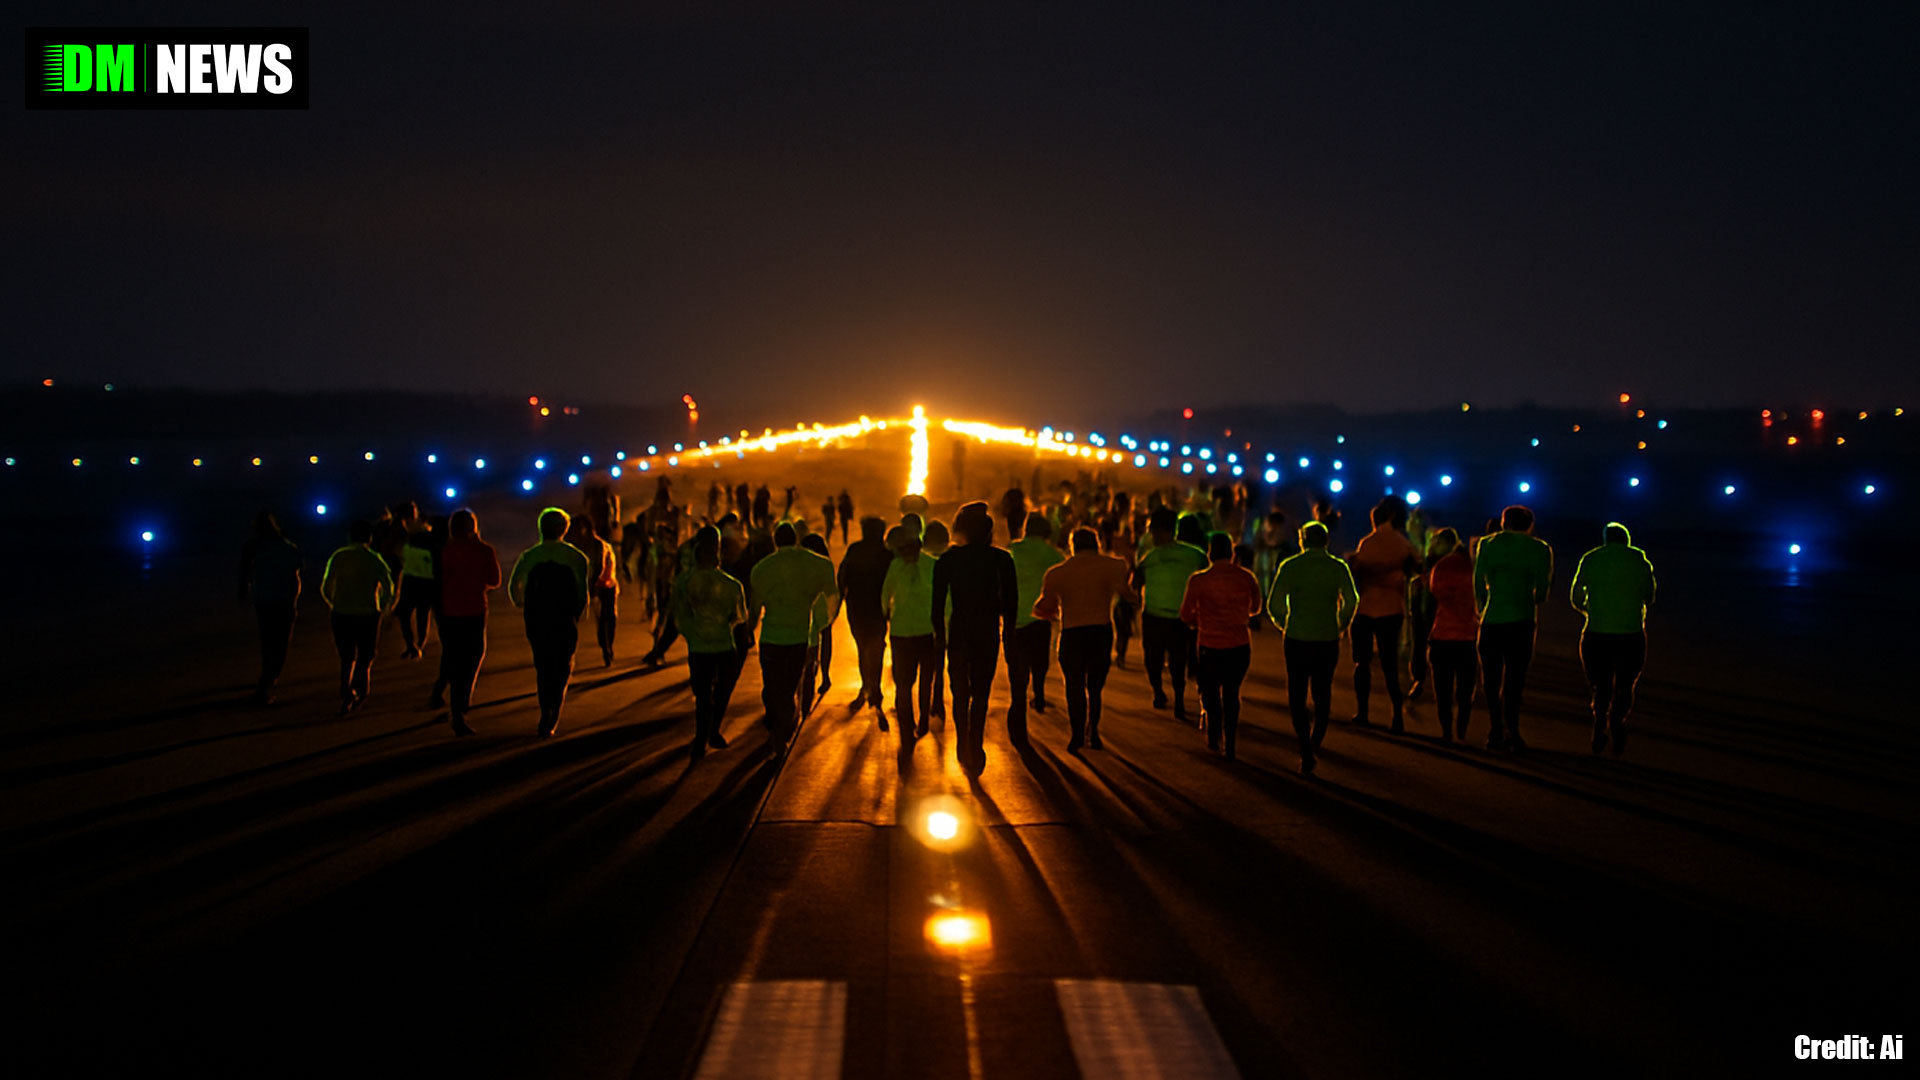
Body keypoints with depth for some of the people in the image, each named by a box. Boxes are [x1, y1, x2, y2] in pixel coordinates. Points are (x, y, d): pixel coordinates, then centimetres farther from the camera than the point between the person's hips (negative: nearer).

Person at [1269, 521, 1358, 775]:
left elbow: (1274, 604, -7)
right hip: (1327, 639, 1)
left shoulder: (1289, 567, -2)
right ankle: (1316, 743, 27)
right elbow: (1351, 601, -8)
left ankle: (1306, 751, -8)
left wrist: (1284, 625, 10)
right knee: (1323, 693, 20)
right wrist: (1342, 626, 7)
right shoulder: (1339, 568, 2)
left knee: (1297, 696, 5)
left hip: (1297, 639, -1)